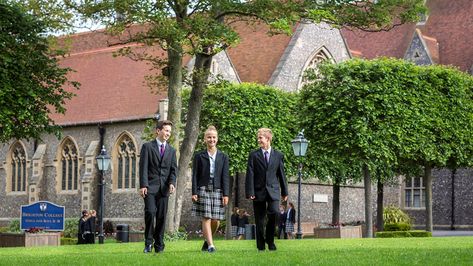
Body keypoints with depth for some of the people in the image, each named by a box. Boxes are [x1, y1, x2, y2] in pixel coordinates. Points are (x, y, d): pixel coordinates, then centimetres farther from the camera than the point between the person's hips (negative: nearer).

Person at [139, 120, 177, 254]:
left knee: (161, 217, 2)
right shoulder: (147, 147, 4)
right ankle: (148, 243, -5)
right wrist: (143, 185, -14)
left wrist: (172, 183, -10)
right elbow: (143, 167, -4)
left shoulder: (171, 150, 16)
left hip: (164, 188, 4)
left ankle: (159, 245, 8)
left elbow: (173, 169, 9)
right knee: (150, 212, -17)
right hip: (150, 187, -4)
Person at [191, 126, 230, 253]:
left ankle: (207, 241, 23)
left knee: (216, 220, 1)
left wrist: (226, 194, -2)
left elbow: (225, 176, 6)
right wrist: (194, 192, -4)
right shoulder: (199, 156, 6)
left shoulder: (223, 157, 10)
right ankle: (210, 245, -9)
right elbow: (195, 175, 4)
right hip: (203, 189, -2)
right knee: (206, 218, -8)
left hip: (218, 190, 2)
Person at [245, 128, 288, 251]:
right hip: (259, 191, 0)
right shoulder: (253, 155, 4)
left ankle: (270, 239, 2)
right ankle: (261, 246, 12)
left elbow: (281, 174, 12)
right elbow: (250, 174, -1)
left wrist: (284, 191, 11)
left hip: (273, 191, 0)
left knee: (274, 213, -19)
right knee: (259, 220, 3)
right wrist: (250, 192, -8)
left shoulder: (278, 155, 9)